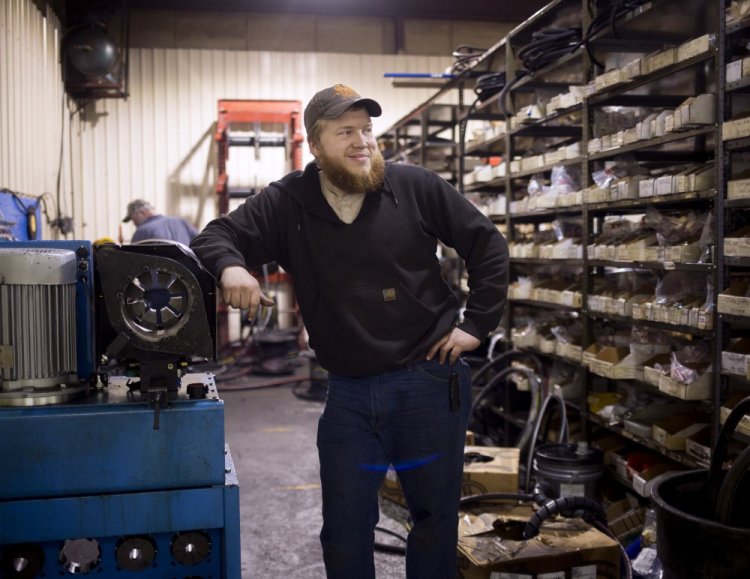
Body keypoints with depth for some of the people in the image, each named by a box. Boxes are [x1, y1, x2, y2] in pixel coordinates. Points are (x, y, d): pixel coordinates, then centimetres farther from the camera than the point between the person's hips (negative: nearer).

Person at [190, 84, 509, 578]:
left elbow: (487, 244, 3)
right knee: (345, 535, 11)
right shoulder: (286, 204, -3)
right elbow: (217, 234, 0)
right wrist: (230, 265, -24)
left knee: (436, 520, 15)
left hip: (431, 383, 0)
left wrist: (478, 323, -1)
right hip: (348, 393, 1)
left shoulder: (416, 187, -5)